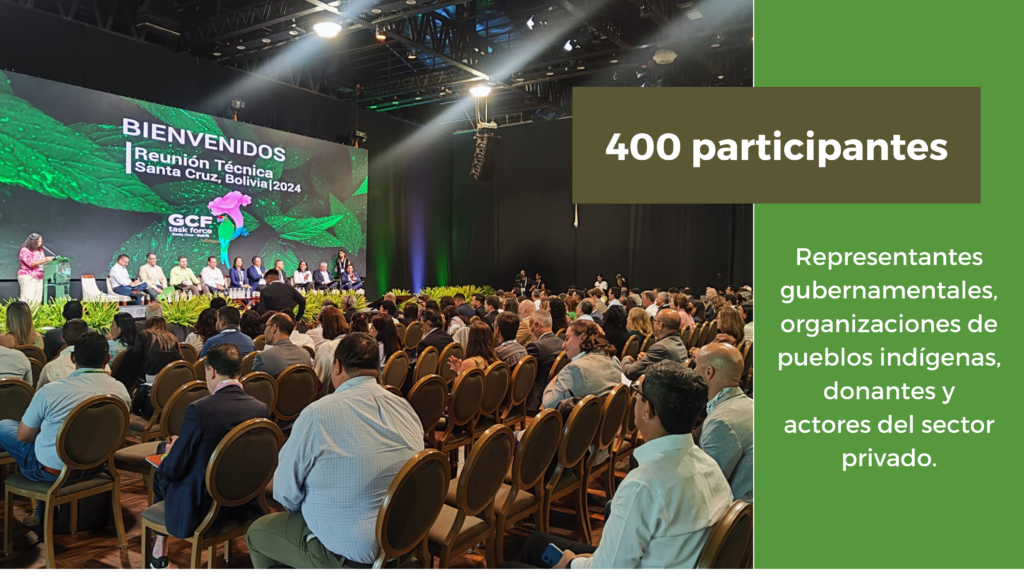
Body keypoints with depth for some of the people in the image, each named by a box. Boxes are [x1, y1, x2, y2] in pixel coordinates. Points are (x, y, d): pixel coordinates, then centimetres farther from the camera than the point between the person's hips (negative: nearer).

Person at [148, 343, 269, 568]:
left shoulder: (199, 409, -23)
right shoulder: (261, 409, -8)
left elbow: (173, 469, -14)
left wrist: (171, 451, 10)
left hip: (200, 510, -5)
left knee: (160, 475, 26)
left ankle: (160, 548, 36)